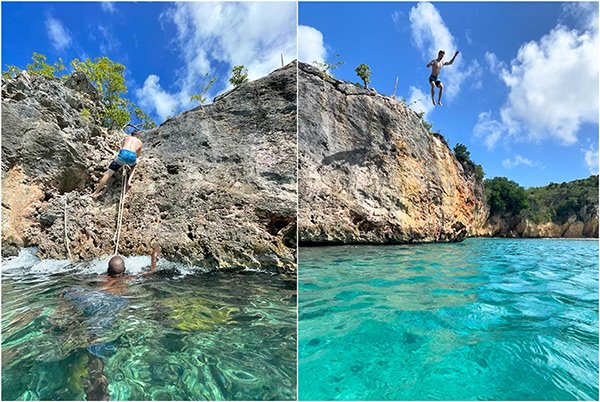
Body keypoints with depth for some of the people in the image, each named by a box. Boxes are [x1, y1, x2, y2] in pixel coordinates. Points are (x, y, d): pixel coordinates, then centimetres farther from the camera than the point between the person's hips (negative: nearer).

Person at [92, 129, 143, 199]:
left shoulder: (127, 137, 28)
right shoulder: (140, 142, 27)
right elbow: (138, 156, 37)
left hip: (123, 154, -1)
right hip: (132, 156, 1)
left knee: (108, 173, 6)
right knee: (133, 167, 38)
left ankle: (95, 193, 7)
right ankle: (129, 181, 15)